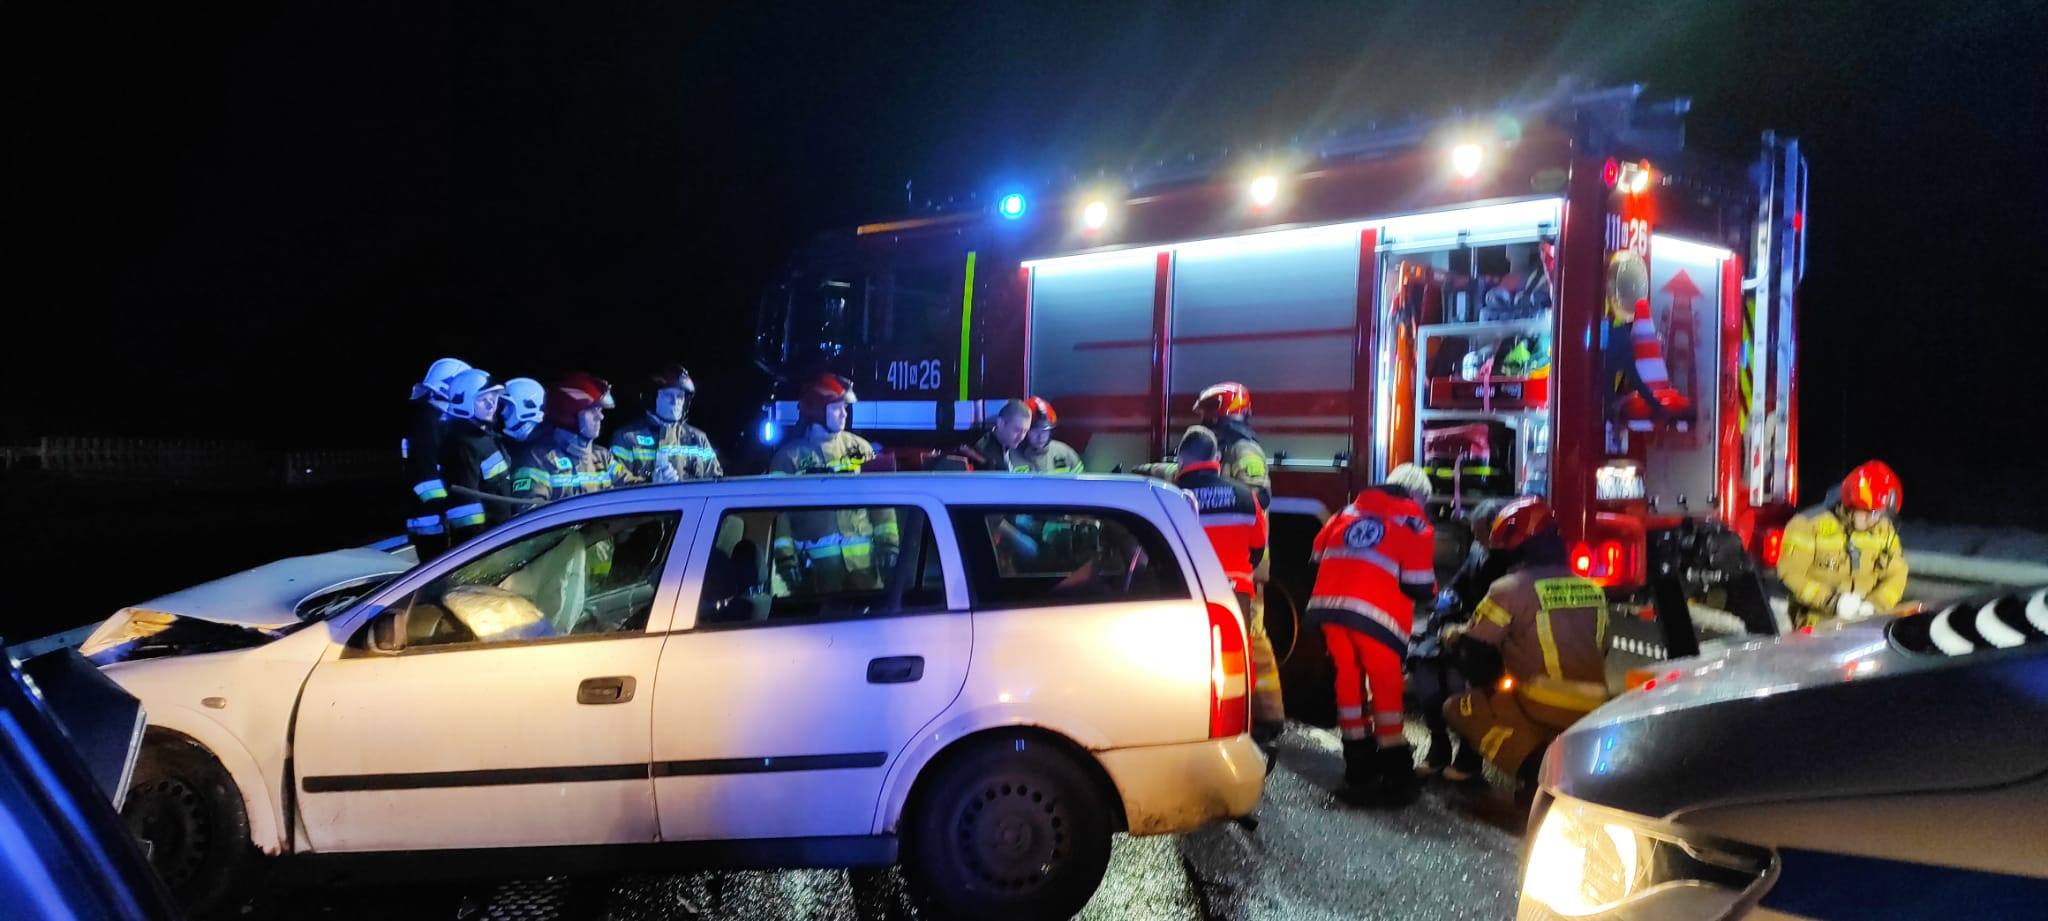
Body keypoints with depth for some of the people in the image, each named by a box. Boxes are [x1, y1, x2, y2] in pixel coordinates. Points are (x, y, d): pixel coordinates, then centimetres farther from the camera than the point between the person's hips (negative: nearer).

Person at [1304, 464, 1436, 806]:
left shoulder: (1349, 512, 19)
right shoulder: (1414, 524, 5)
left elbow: (1318, 555, 22)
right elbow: (1418, 587, -1)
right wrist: (1429, 590, 21)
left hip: (1327, 606, 5)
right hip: (1376, 614, -5)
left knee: (1348, 679, 14)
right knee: (1386, 688, 6)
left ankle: (1359, 766, 21)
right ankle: (1395, 773, 12)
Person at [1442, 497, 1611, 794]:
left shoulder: (1511, 588, -8)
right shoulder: (1593, 590, 11)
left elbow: (1474, 650, -6)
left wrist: (1454, 636, 15)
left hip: (1542, 709, -7)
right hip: (1591, 713, 7)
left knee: (1457, 709, 9)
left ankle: (1531, 765, -11)